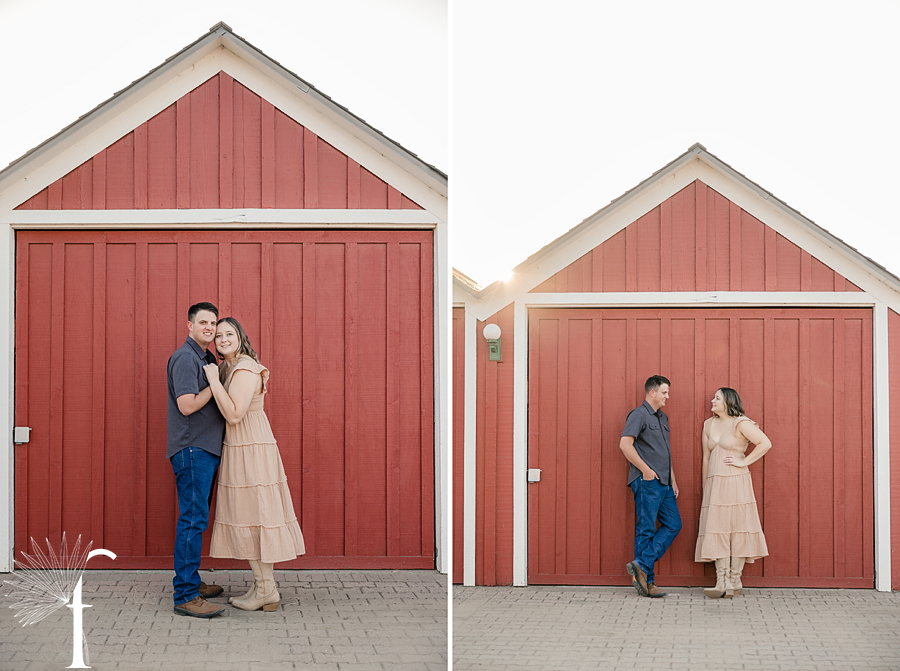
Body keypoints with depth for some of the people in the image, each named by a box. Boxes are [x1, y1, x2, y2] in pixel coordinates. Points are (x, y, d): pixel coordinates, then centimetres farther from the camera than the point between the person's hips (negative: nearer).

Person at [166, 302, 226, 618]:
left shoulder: (207, 357, 18)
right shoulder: (185, 358, -12)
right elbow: (187, 405, -21)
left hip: (206, 449, 10)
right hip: (191, 449, -10)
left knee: (197, 517, 15)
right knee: (193, 519, -12)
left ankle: (192, 581, 25)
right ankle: (185, 596, -13)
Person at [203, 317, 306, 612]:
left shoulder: (245, 369, -15)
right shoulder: (229, 367, 16)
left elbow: (234, 414, -23)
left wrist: (213, 380, -21)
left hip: (251, 451, -10)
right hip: (239, 449, 10)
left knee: (253, 514, -6)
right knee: (249, 514, 11)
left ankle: (266, 590, -1)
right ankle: (262, 585, 15)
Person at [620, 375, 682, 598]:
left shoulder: (662, 418, 21)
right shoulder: (639, 414, -8)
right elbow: (625, 444, -19)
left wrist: (673, 479, 20)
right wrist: (646, 470, -16)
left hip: (664, 483, 9)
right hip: (647, 482, -9)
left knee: (673, 524, 3)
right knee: (646, 530, -5)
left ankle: (641, 566, 0)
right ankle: (647, 580, -1)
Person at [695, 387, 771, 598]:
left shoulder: (740, 424, -4)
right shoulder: (708, 425, 15)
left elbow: (765, 443, -10)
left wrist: (744, 461, -9)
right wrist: (704, 489, 14)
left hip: (736, 483, -6)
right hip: (714, 484, 6)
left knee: (737, 529, -2)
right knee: (716, 532, -1)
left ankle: (734, 581, 3)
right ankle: (722, 582, -2)